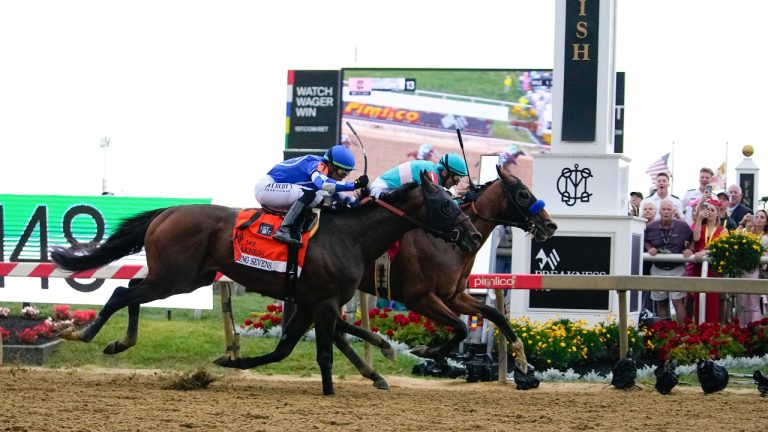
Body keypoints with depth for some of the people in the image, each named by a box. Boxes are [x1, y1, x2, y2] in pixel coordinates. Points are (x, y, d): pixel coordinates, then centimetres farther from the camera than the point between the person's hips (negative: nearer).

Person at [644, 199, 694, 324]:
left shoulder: (682, 226, -2)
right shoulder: (651, 227, 2)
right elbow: (645, 241, 16)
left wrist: (689, 249, -8)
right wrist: (649, 248, -5)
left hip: (677, 268, -3)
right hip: (658, 269, 3)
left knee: (678, 301, -10)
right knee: (660, 303, 9)